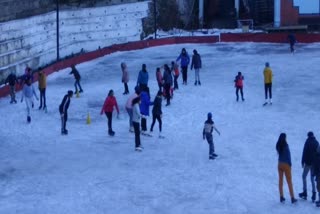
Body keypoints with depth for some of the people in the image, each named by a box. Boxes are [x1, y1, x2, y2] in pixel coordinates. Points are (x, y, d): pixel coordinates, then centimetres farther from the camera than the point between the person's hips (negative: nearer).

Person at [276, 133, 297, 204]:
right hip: (286, 164, -5)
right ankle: (292, 198, 2)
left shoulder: (278, 145, -2)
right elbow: (288, 155, -11)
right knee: (289, 181, 0)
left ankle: (281, 197, 14)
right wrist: (290, 164, -1)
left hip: (280, 164, 5)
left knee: (280, 180, 12)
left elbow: (279, 153, 7)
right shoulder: (285, 145, -17)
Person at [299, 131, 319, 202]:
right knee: (312, 178, 9)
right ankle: (314, 194, 2)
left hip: (308, 162, -5)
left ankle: (305, 193, 2)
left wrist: (303, 161, -6)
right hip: (315, 163, 5)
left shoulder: (308, 142, -10)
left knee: (304, 176, 8)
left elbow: (304, 152, -12)